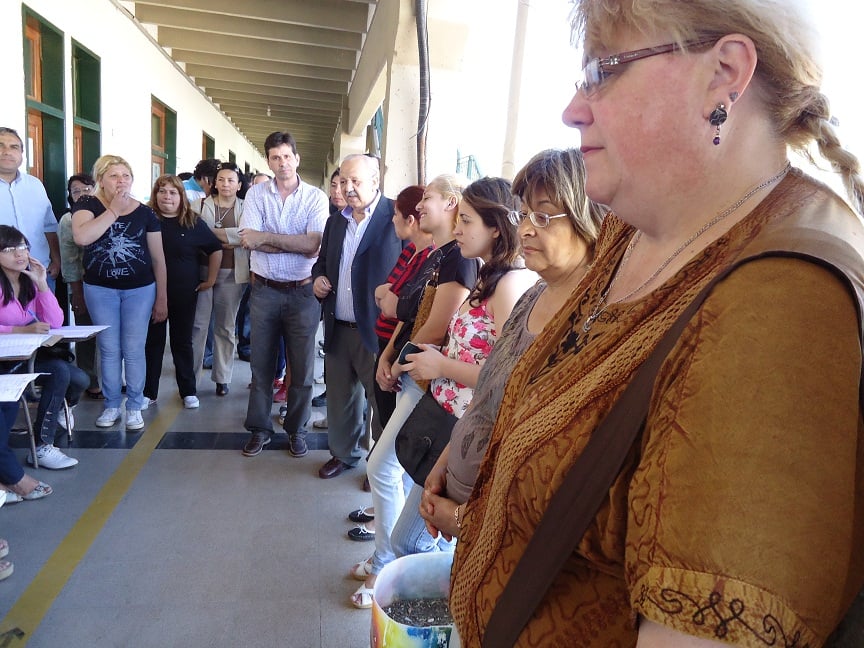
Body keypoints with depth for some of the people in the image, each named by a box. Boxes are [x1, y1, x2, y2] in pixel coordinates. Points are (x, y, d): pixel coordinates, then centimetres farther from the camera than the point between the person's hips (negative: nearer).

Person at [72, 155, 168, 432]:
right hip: (100, 290, 0)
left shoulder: (145, 212, -1)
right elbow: (82, 237, -25)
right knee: (109, 350, 7)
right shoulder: (86, 205, -4)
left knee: (134, 350, 3)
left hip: (140, 290, 0)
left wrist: (162, 297, 2)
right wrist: (114, 210, -19)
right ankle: (112, 405, 22)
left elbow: (158, 257, 3)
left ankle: (134, 407, 16)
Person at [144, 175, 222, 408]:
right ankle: (148, 392, 20)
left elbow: (216, 249, 8)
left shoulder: (193, 223, 0)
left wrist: (211, 279, 5)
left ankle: (189, 392, 21)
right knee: (152, 342, 8)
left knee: (183, 342, 11)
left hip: (184, 293, 0)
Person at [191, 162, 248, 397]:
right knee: (198, 323, 0)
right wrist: (224, 241, -11)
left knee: (226, 326, 8)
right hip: (203, 269, 0)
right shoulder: (202, 205, 6)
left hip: (232, 273, 0)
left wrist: (212, 232, -10)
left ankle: (222, 377, 17)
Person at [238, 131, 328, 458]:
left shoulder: (316, 197, -2)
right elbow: (249, 240, -12)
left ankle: (296, 429, 25)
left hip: (303, 292, -1)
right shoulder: (256, 194, 2)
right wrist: (297, 244, -15)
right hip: (264, 290, 2)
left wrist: (266, 237, -15)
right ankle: (259, 429, 26)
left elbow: (315, 245, -16)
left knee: (302, 366, 8)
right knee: (261, 364, 11)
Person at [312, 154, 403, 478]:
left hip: (378, 331, -6)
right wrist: (318, 278, 4)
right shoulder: (335, 222, 13)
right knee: (339, 400, 19)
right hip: (338, 330, 6)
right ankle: (343, 454, 40)